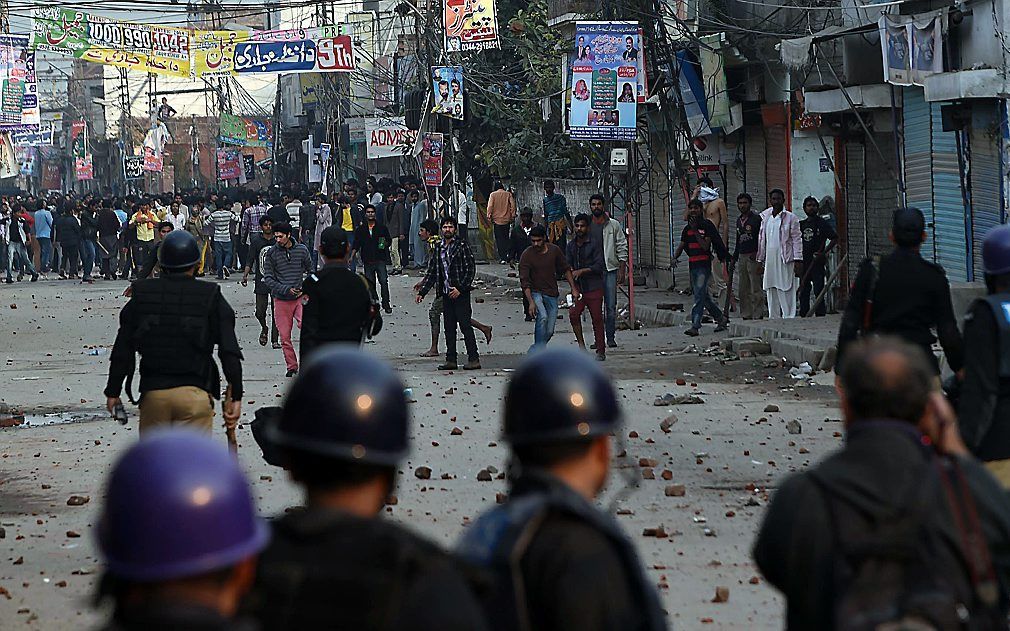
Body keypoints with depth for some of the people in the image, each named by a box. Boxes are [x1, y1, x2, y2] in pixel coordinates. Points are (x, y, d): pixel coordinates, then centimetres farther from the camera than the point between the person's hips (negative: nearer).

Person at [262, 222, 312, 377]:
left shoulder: (302, 250, 3)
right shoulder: (271, 253, -1)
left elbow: (310, 270, 16)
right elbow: (268, 279, -3)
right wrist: (286, 289, -13)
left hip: (300, 296, 0)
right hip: (281, 300, 0)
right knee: (285, 336, 2)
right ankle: (292, 366, 16)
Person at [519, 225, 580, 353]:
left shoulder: (554, 250, -2)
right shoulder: (527, 255, -12)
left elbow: (565, 269, 11)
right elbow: (524, 281, -15)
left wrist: (574, 288, 7)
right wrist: (531, 302, -24)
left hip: (552, 294, 4)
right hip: (535, 293, -4)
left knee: (549, 331, 1)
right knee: (543, 317, -32)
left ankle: (534, 351, 24)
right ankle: (539, 351, -27)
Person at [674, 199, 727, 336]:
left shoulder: (707, 226, -6)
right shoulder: (687, 228, 15)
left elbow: (705, 246, -15)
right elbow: (681, 246, 15)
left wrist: (695, 231, -17)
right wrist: (675, 257, -4)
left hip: (704, 264, -8)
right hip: (692, 265, 8)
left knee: (699, 295, -13)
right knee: (704, 296, 13)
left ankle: (695, 326, -18)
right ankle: (720, 320, 27)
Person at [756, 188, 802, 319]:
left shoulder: (790, 218, 0)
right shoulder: (765, 217, 13)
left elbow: (797, 239, -2)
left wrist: (798, 259, -9)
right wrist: (760, 260, 15)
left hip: (785, 260, -5)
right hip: (769, 260, 5)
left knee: (786, 291, -9)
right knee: (771, 293, 7)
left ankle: (788, 317, -9)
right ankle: (773, 319, 12)